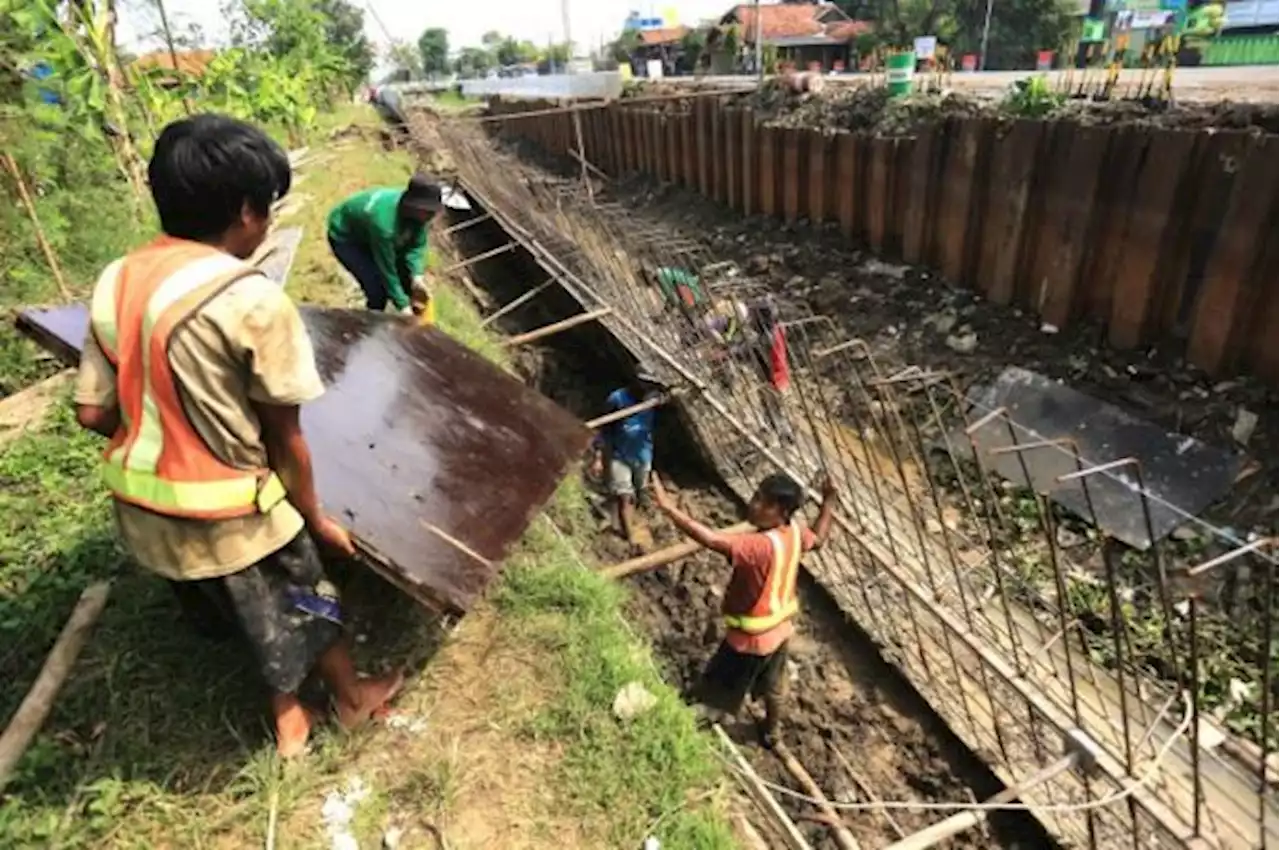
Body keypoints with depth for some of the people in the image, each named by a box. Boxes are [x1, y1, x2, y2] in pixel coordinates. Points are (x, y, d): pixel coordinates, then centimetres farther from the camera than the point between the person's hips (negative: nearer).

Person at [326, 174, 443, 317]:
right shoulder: (384, 223, -43)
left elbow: (417, 245, -13)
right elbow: (386, 268, -34)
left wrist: (417, 277, -29)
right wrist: (402, 306, -29)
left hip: (367, 230, 7)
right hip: (345, 238, -7)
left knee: (407, 275, 1)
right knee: (378, 289, -18)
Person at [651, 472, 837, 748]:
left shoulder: (760, 545, -38)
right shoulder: (794, 531, -12)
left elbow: (712, 540, -50)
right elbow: (819, 539, 10)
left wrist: (669, 508, -56)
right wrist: (829, 502, 18)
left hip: (751, 636, -9)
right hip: (779, 627, 9)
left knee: (712, 694, 13)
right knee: (773, 685, 32)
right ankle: (771, 733, 55)